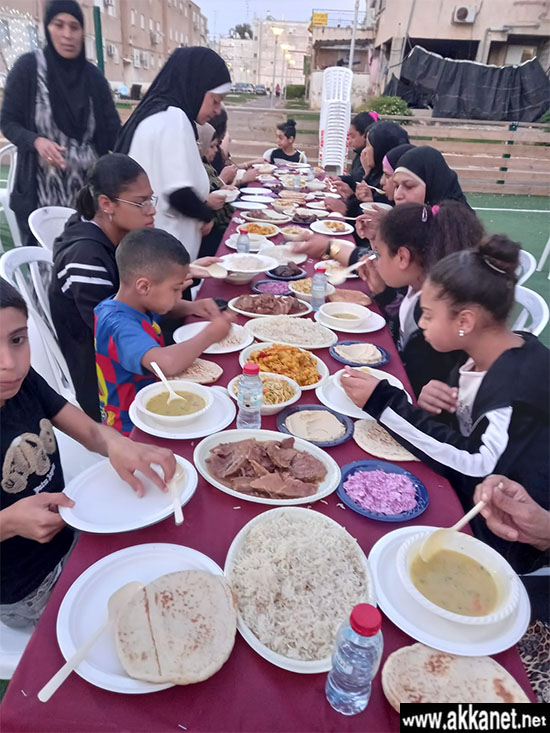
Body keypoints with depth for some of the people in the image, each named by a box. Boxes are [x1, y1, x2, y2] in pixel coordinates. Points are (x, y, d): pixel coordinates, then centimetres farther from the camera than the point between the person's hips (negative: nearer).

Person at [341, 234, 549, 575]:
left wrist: (384, 402, -32)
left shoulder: (521, 383, -28)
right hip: (462, 492, 7)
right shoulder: (484, 356, -3)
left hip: (496, 535, -7)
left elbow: (475, 464, -32)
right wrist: (432, 405, -19)